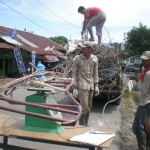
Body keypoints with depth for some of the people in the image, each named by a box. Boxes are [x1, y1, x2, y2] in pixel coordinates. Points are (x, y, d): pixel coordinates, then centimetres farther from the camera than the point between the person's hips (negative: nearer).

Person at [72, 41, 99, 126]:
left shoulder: (95, 59, 2)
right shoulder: (77, 58, -8)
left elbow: (95, 73, 8)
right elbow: (74, 73, -3)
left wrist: (96, 86, 7)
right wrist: (74, 87, -8)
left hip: (91, 86, 5)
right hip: (82, 86, -4)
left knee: (89, 107, 12)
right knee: (84, 107, -6)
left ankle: (86, 124, 28)